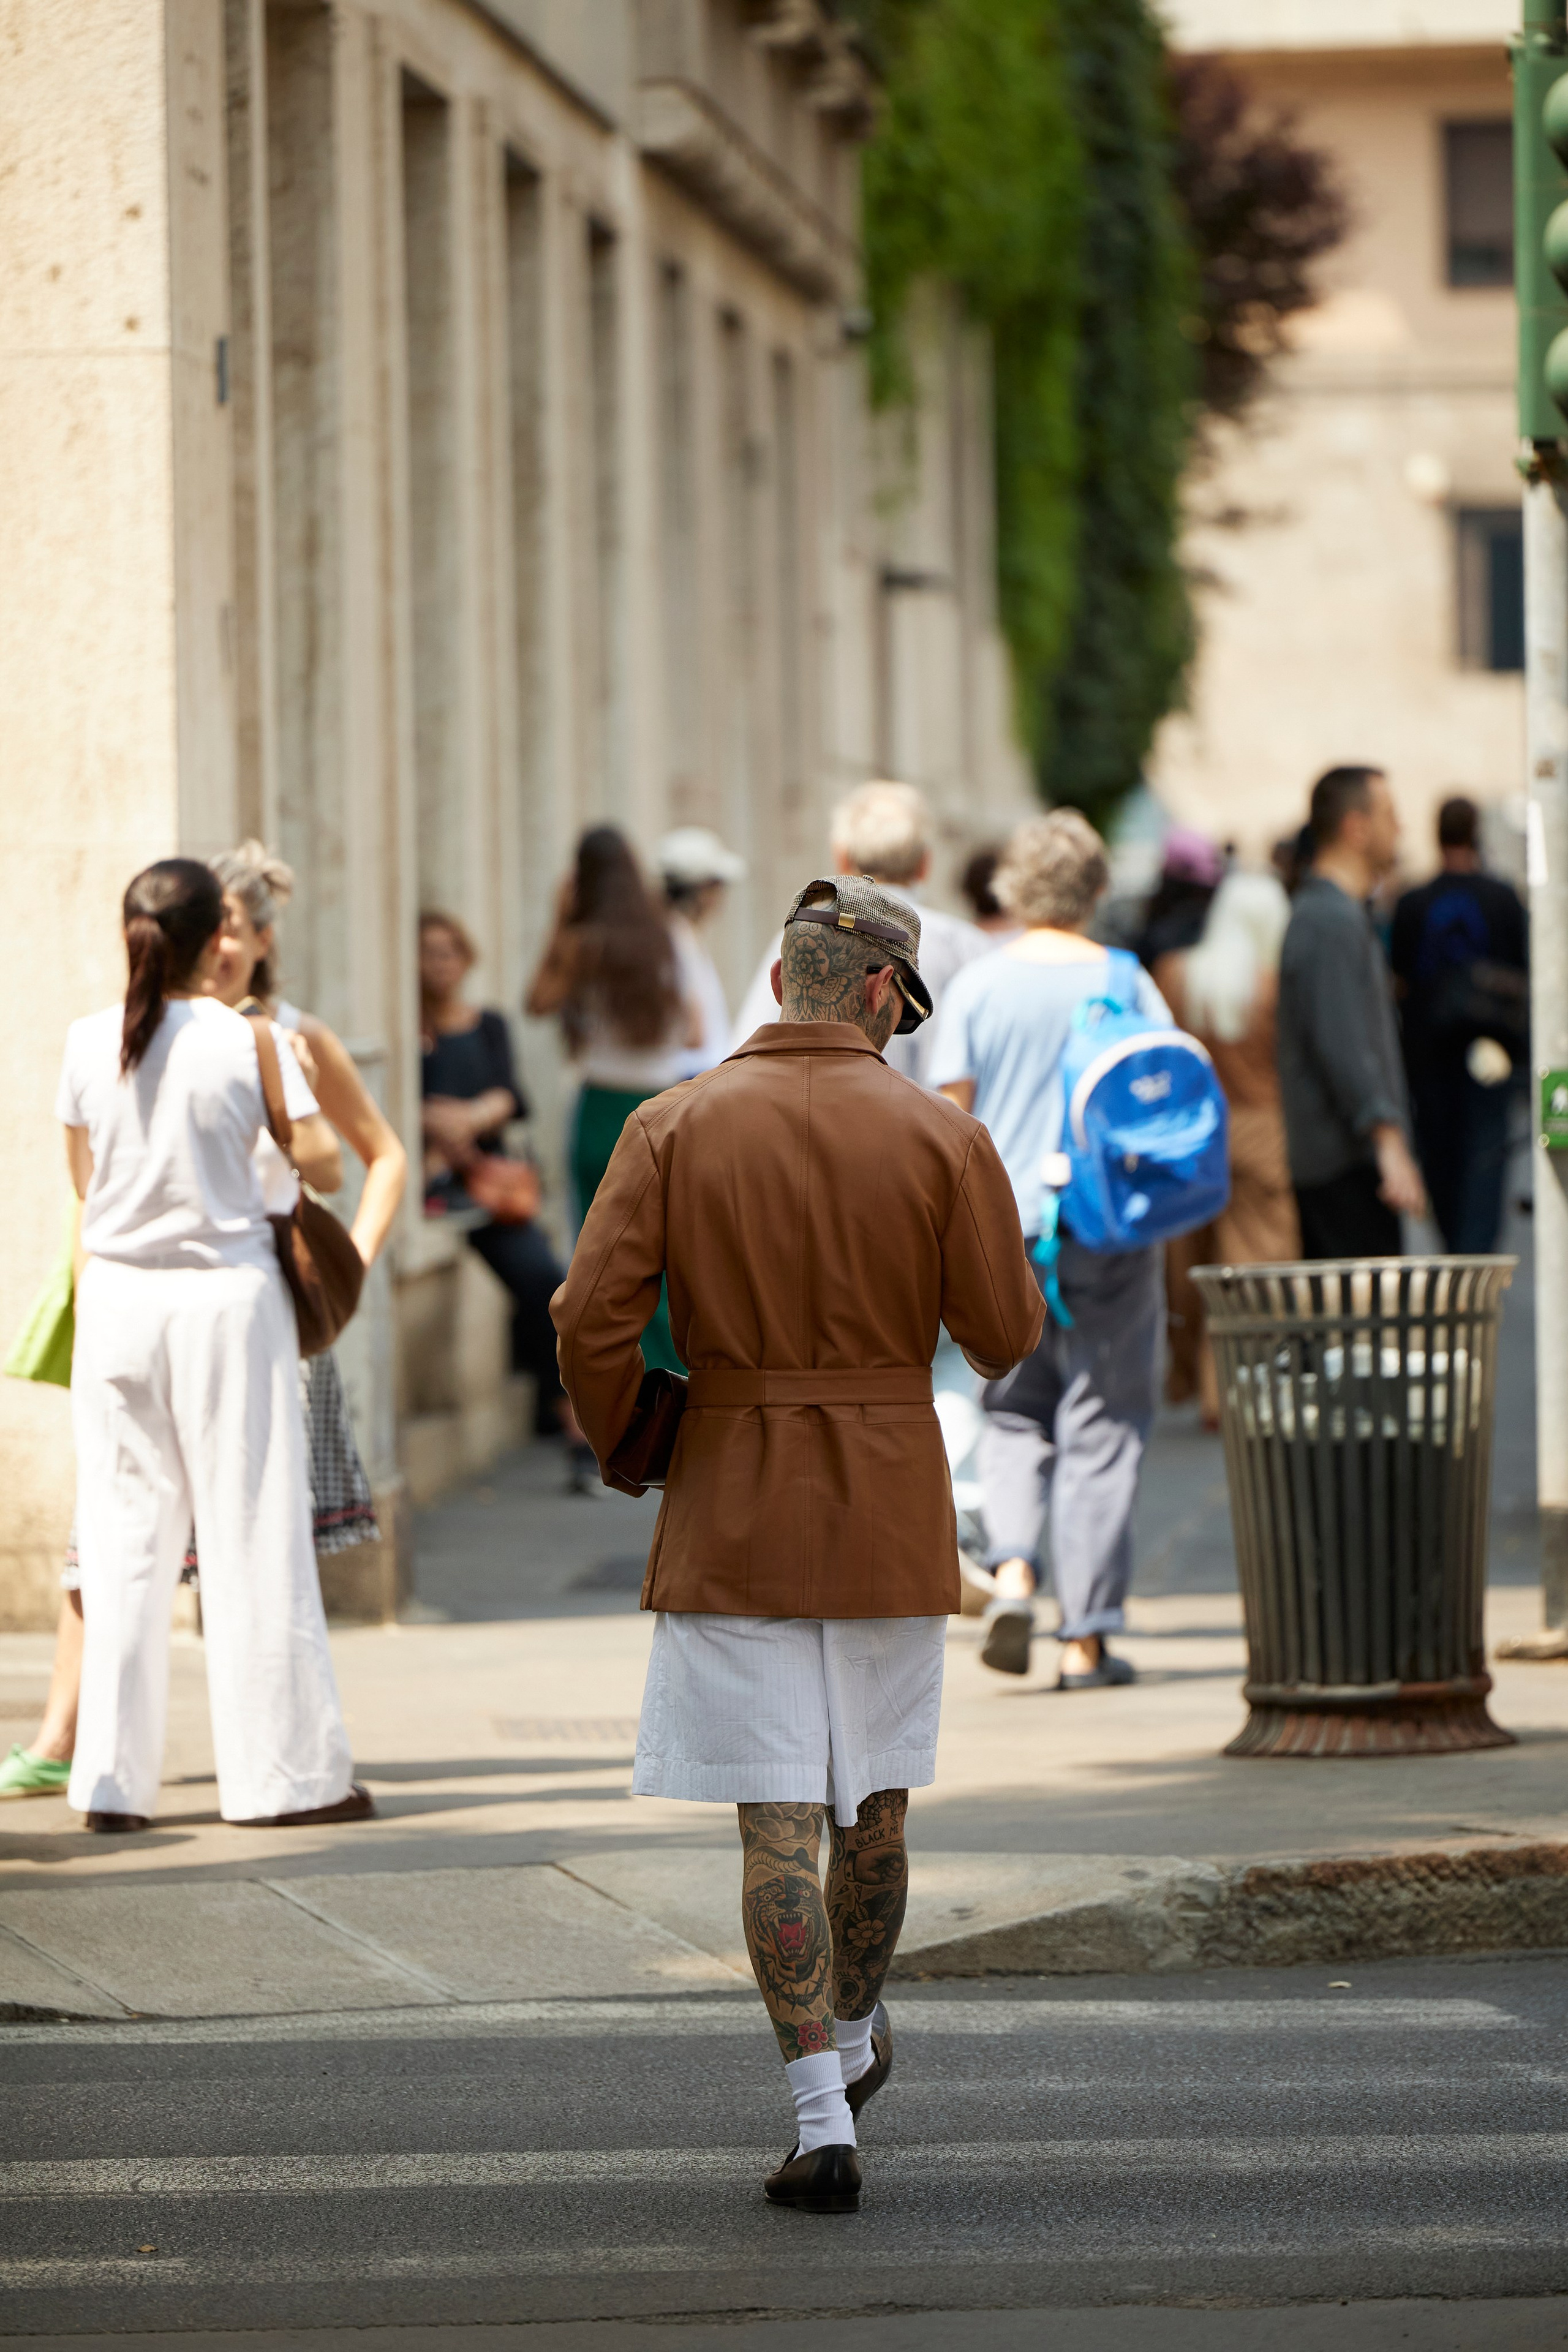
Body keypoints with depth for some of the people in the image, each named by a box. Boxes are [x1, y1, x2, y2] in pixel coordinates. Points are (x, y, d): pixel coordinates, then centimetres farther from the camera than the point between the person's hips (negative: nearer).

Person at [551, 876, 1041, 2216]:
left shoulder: (675, 1128, -5)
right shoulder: (942, 1138, -6)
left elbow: (594, 1318, -10)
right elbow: (1005, 1336, -3)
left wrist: (620, 1449, 8)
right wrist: (1013, 1268, 19)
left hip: (732, 1515, -1)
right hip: (891, 1517, 1)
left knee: (778, 1822, -2)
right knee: (875, 1800, 20)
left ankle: (824, 2122, -9)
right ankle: (856, 2039, 39)